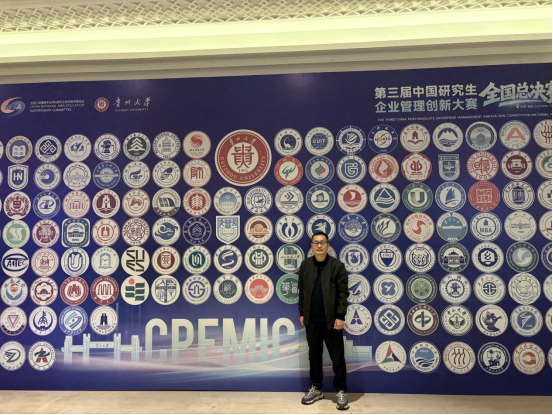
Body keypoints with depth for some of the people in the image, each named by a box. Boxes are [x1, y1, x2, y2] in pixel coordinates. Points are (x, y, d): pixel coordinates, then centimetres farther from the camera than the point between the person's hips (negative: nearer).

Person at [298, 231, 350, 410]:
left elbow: (343, 293, -8)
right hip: (311, 320, 3)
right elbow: (301, 290, 8)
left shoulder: (337, 265, -7)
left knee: (337, 358, 5)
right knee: (314, 356, 14)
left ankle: (340, 391, 19)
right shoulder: (305, 265, 4)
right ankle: (316, 388, 29)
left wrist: (340, 316, -12)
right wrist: (302, 313, 7)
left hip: (331, 319, -3)